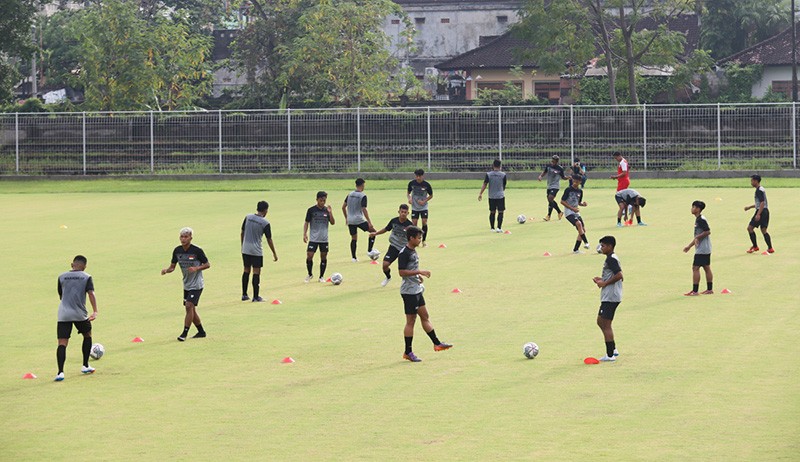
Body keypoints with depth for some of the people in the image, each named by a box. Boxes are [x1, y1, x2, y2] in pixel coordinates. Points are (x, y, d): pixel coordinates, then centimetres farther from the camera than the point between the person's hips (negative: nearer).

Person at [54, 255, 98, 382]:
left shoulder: (62, 277, 11)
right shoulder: (86, 277, 4)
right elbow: (91, 294, -10)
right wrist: (95, 312, -17)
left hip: (63, 314, 1)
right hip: (80, 314, -1)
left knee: (62, 343, -4)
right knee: (87, 335, 26)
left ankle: (60, 372, -22)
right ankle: (85, 366, 30)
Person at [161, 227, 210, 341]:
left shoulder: (197, 251, -16)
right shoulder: (177, 251, -1)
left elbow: (207, 264, -7)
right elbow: (172, 266, 6)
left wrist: (196, 268, -23)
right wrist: (166, 270, -16)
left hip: (196, 285, -6)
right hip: (186, 284, 6)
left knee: (189, 306, -18)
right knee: (191, 309, 11)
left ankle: (184, 333, -12)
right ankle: (201, 332, 27)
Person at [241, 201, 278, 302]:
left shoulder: (248, 217, 2)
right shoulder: (265, 223, -10)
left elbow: (242, 233, 8)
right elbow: (269, 240, -5)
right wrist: (274, 254, 4)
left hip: (245, 249, 5)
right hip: (256, 251, -5)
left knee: (246, 271, 15)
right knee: (256, 272, 1)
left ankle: (244, 295, 20)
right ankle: (255, 297, 2)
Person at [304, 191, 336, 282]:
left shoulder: (327, 210, 3)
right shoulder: (311, 210, -3)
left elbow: (333, 223, -1)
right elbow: (306, 223, 1)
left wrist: (330, 213, -13)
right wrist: (305, 234, -8)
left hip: (324, 239, 2)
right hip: (313, 238, -2)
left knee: (323, 257, 4)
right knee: (309, 256, -8)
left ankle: (321, 276, 16)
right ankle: (309, 275, 11)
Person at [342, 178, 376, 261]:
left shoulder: (350, 195, 8)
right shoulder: (363, 196, -10)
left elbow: (343, 207, 11)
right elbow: (364, 210, -17)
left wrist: (346, 218, 24)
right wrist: (369, 222, -15)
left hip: (350, 220, 6)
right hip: (359, 219, -6)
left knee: (353, 238, 14)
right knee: (373, 232, 9)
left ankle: (354, 257, 10)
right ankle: (369, 251, 5)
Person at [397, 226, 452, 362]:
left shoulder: (413, 251, 12)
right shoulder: (404, 253, -18)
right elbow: (401, 272, -24)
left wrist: (418, 276, 10)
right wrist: (419, 271, -23)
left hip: (416, 290, 10)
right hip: (409, 291, -10)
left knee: (425, 316, 15)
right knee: (411, 320, -4)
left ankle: (436, 343, 22)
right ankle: (408, 353, 3)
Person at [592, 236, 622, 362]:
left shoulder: (611, 259, -15)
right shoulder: (612, 258, 16)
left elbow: (619, 275, -25)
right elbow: (616, 275, 21)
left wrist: (605, 283, -17)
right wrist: (602, 279, 13)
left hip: (610, 297, -11)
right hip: (608, 296, 11)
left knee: (606, 324, -7)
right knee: (601, 321, 18)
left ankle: (610, 355, -4)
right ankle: (613, 349, 21)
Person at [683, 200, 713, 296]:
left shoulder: (701, 220, -16)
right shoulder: (698, 219, 16)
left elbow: (708, 231, -23)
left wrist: (698, 237, -19)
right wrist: (689, 246, 24)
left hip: (701, 250, -10)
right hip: (705, 249, 10)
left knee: (695, 268, -7)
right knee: (706, 268, 12)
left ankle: (695, 291, -7)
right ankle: (710, 289, 16)